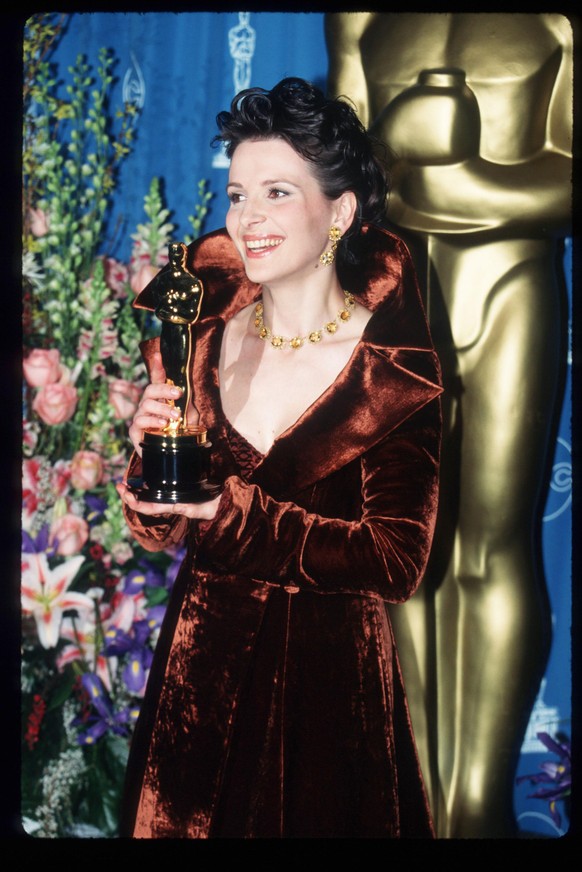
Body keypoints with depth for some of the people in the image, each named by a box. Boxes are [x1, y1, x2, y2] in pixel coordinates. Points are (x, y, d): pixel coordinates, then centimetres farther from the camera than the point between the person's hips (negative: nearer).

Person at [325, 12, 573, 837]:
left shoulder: (554, 23, 4)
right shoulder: (361, 21, 14)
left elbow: (567, 185, -5)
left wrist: (405, 181, -9)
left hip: (512, 284, -2)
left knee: (492, 545, -4)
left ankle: (477, 807, 1)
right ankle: (416, 796, 7)